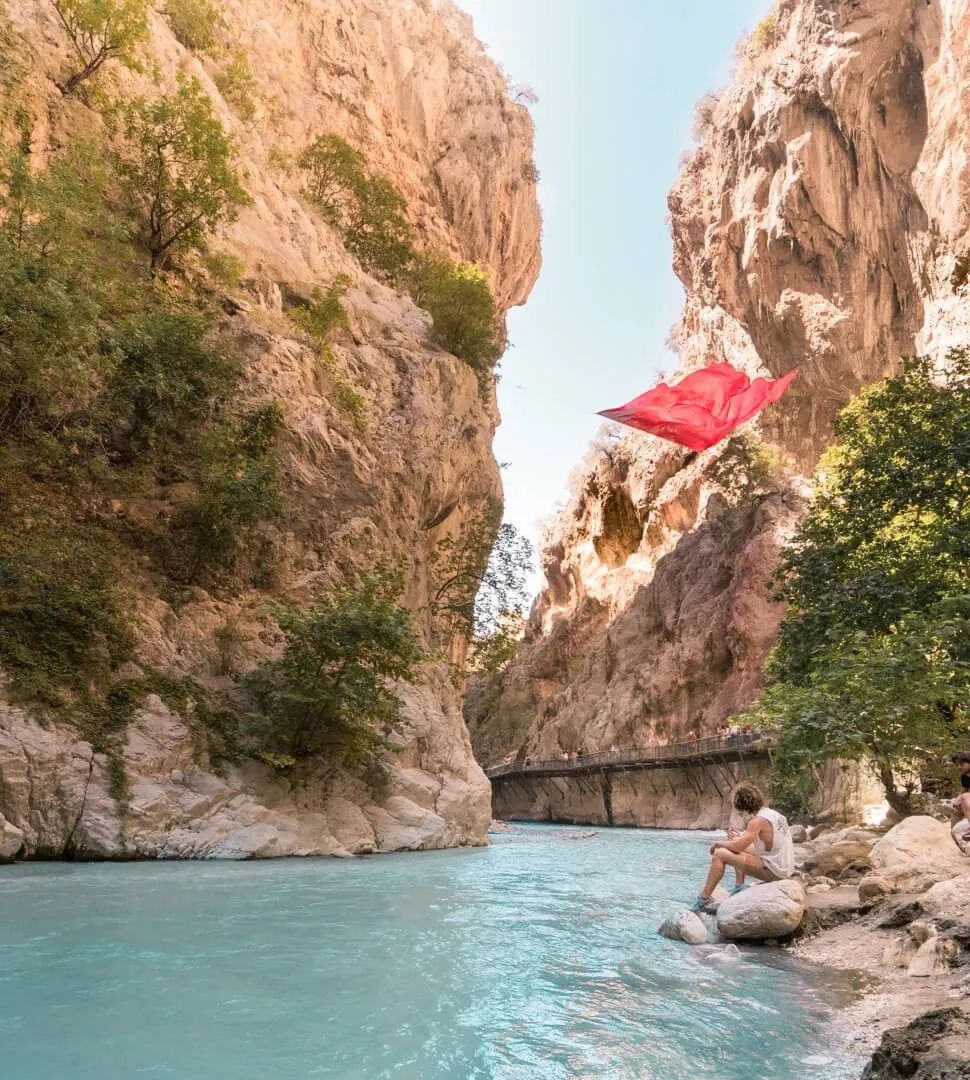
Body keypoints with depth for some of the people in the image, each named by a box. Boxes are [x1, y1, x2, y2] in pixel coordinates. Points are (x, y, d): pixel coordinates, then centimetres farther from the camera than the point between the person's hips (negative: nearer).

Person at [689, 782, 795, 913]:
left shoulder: (758, 821, -18)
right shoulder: (775, 814, 8)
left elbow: (737, 846, -21)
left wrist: (719, 843, -3)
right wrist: (741, 837, 14)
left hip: (772, 871, -9)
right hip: (784, 869, 9)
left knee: (720, 855, -12)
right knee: (738, 850, 24)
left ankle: (703, 900, -6)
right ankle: (739, 887, 18)